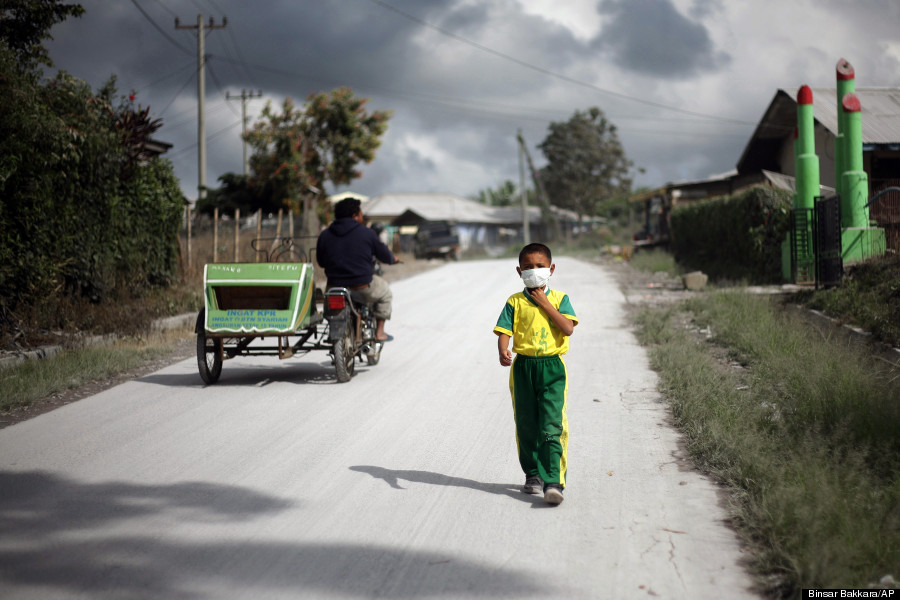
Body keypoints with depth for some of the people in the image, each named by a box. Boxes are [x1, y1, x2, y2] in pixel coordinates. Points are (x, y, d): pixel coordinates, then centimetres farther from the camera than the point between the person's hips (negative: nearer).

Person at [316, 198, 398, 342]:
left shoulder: (324, 235, 2)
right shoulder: (367, 233, -6)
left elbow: (320, 262, 12)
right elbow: (385, 256, 3)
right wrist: (393, 259, 28)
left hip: (335, 286, 4)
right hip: (362, 289, -4)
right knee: (385, 291, 27)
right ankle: (379, 332, 25)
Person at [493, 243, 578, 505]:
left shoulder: (559, 299, 4)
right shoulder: (515, 302, 4)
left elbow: (568, 328, -10)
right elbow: (504, 332, -4)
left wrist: (545, 303, -11)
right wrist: (503, 352, -25)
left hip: (552, 367, -2)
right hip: (523, 366, 2)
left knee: (552, 426, -11)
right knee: (526, 425, 10)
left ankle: (554, 482, -14)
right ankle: (533, 474, 27)